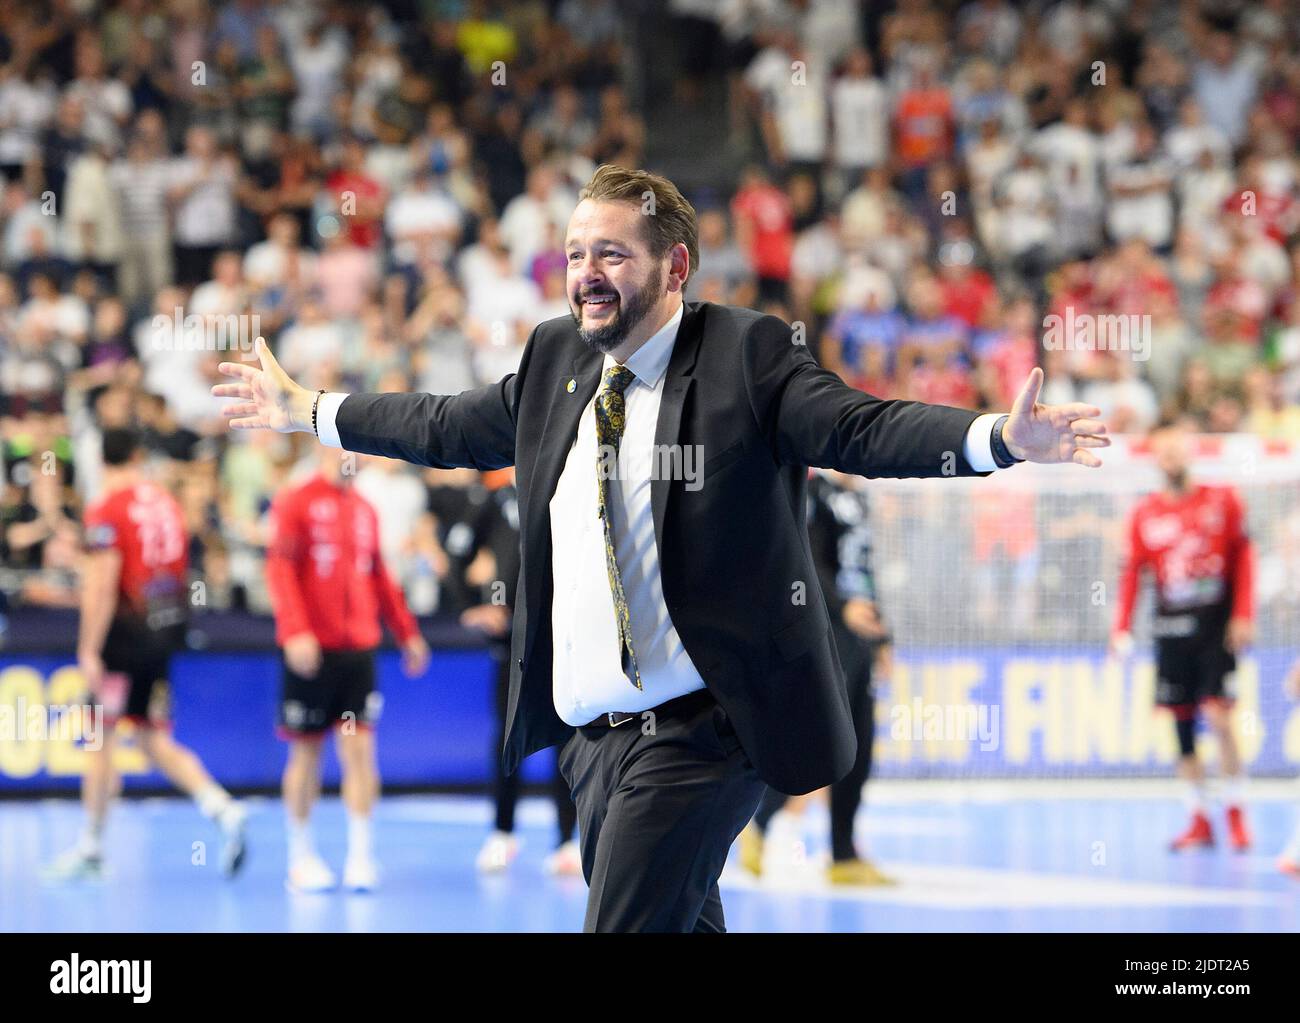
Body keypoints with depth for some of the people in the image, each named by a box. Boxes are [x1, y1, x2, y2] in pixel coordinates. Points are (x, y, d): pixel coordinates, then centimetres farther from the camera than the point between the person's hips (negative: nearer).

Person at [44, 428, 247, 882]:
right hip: (165, 631, 7)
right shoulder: (167, 503, 11)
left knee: (100, 739, 3)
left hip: (126, 631, -7)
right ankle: (223, 809, -6)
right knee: (155, 742, 12)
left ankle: (91, 849, 9)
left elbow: (102, 586, -16)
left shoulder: (107, 509, -10)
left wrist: (89, 651, -14)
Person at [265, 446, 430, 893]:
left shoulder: (364, 510, 14)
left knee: (360, 747, -4)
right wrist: (295, 631, -21)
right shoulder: (295, 503, -3)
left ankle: (360, 854, -3)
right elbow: (279, 570, -10)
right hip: (310, 650, -4)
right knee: (306, 751, 3)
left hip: (358, 647, 4)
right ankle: (301, 855, 14)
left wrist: (407, 633, 20)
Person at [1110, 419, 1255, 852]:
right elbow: (1131, 571, 6)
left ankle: (1235, 813, -1)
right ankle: (1199, 820, 9)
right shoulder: (1144, 513, 5)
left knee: (1218, 714, -12)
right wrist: (1121, 629, -3)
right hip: (1171, 628, 3)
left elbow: (1243, 557, 3)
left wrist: (1243, 616, -5)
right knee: (1182, 723, 2)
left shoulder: (1221, 500, 1)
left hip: (1216, 625, -3)